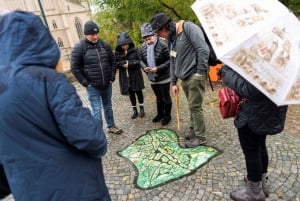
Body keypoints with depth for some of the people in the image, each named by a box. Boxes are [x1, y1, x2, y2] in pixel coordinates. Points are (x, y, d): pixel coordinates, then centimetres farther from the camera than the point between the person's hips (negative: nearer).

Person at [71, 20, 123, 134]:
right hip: (92, 87, -4)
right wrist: (85, 83, -9)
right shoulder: (79, 48, -9)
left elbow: (112, 61, 11)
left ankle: (111, 126, 35)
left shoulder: (105, 45, 3)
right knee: (97, 110, -1)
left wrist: (112, 77, 4)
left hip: (107, 84, 4)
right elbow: (74, 68, -7)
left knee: (108, 107, 18)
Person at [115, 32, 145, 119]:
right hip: (125, 77, 3)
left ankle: (141, 108, 30)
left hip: (135, 76, -2)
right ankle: (134, 110, 29)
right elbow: (115, 64, -5)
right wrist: (123, 63, -21)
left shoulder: (135, 50, -10)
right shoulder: (117, 52, -2)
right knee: (131, 93, 14)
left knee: (138, 92, 11)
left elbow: (139, 62, -13)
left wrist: (129, 64, -21)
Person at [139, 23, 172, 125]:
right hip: (152, 78, 6)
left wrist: (158, 68, -27)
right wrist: (144, 67, -11)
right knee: (158, 97, 21)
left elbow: (169, 60, -20)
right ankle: (160, 114, 38)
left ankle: (167, 115, 27)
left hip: (164, 77, -5)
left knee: (166, 97, 10)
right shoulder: (143, 47, -2)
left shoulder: (163, 45, -20)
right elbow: (141, 60, 10)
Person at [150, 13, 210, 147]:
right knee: (192, 106, 16)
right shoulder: (171, 39, 14)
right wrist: (173, 82, 16)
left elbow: (203, 49, -19)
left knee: (195, 106, -1)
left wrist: (201, 72, -17)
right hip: (184, 78, 8)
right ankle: (193, 129, 33)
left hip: (195, 76, -7)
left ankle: (201, 137, 13)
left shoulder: (188, 27, -12)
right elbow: (173, 61, 18)